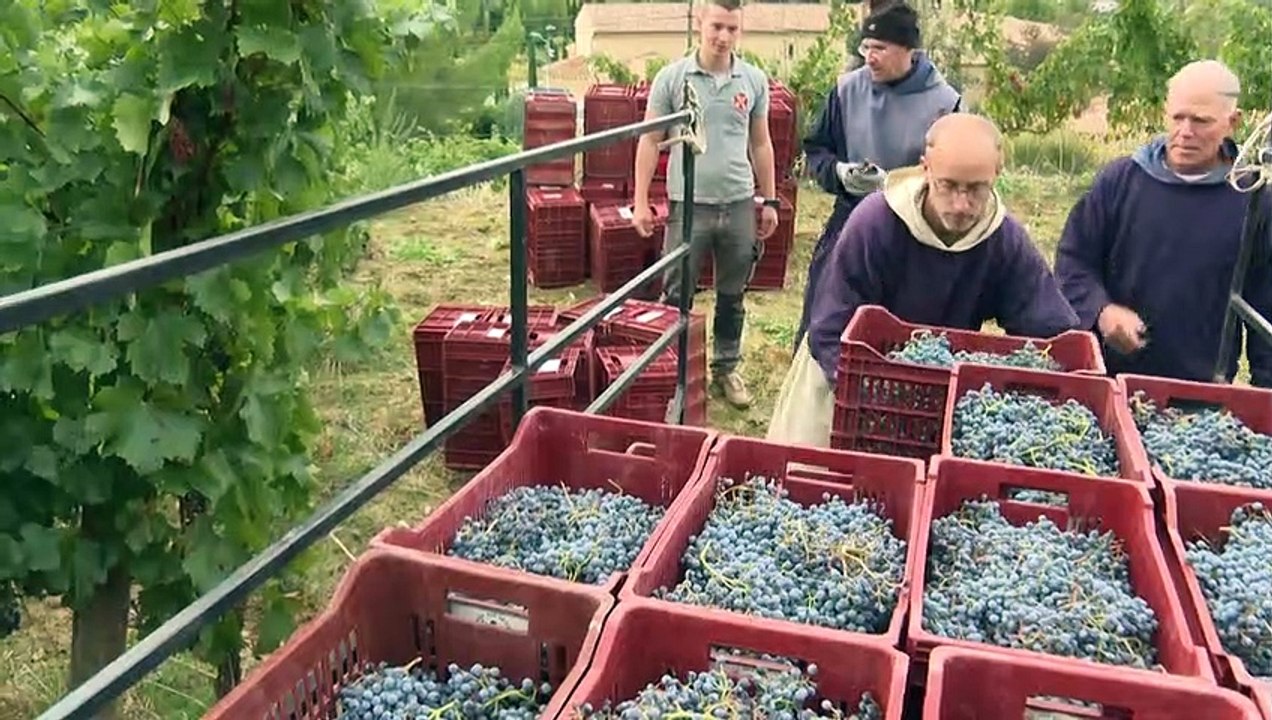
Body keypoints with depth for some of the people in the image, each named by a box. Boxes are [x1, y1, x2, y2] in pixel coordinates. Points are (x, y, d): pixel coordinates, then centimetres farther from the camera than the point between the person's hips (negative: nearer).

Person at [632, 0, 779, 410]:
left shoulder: (754, 80, 4)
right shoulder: (672, 77, -4)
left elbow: (760, 144, 12)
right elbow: (649, 141, -1)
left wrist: (769, 200, 11)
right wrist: (640, 201, -5)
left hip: (739, 205, 3)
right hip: (688, 205, -2)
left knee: (732, 296, 13)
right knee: (677, 295, 6)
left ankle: (726, 369, 28)